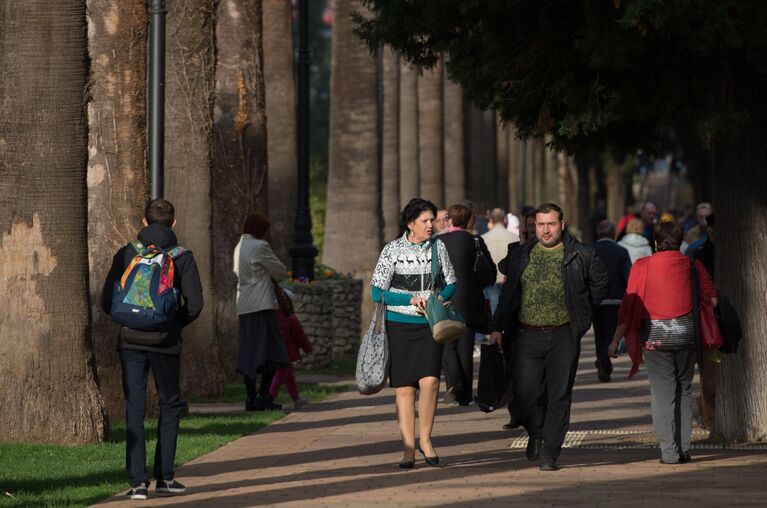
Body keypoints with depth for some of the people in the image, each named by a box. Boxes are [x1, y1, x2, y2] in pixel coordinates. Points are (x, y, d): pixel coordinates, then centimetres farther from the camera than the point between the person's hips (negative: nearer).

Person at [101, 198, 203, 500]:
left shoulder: (126, 255, 2)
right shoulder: (182, 257, -1)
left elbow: (107, 302, 0)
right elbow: (194, 304, -7)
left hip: (131, 341, 1)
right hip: (165, 343, -1)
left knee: (134, 410, 2)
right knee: (170, 406, 15)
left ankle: (138, 482, -6)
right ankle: (164, 477, 14)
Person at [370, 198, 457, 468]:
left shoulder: (438, 246, 5)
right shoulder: (392, 250, -3)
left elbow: (451, 283, 12)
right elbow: (378, 292, -4)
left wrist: (439, 299, -10)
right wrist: (411, 300, -15)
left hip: (430, 324, 1)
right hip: (399, 324, -1)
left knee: (430, 382, -14)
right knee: (404, 387, 1)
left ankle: (425, 440, 2)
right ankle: (408, 448, 7)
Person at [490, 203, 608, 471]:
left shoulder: (580, 255, 2)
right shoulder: (520, 255, 9)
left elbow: (600, 283, 15)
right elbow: (507, 294, 16)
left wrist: (581, 313, 11)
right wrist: (497, 327, 10)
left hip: (563, 337, -1)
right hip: (527, 336, 1)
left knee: (559, 397, -1)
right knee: (525, 394, -6)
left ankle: (549, 453, 5)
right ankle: (536, 433, 22)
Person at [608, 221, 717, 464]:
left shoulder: (643, 266, -3)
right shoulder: (692, 265, 2)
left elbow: (629, 306, -4)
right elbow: (711, 298, 0)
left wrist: (616, 340, 1)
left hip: (655, 335, -2)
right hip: (686, 332, 2)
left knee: (662, 392, 2)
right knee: (683, 390, 14)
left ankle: (669, 451, -2)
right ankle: (684, 448, 13)